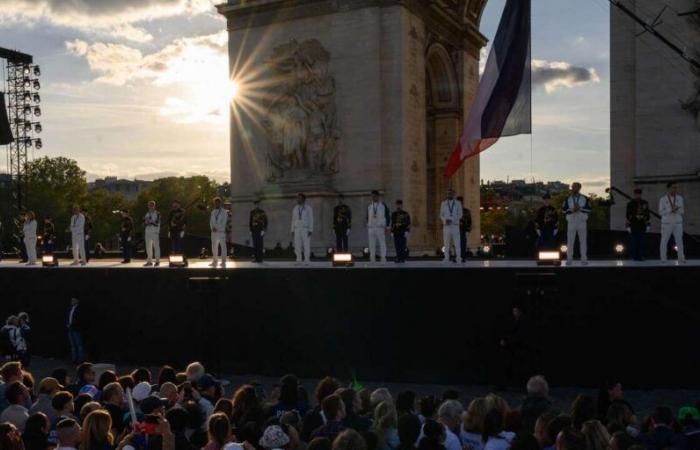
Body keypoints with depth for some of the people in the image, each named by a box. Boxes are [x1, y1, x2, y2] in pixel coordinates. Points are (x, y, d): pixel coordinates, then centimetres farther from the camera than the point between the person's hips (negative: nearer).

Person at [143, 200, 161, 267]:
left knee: (156, 247, -3)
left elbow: (157, 223, -10)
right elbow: (144, 224, 16)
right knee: (148, 247, 5)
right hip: (148, 232, 6)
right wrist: (146, 222, -5)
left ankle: (157, 261, 0)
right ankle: (149, 261, 10)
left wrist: (150, 221, -15)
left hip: (155, 232, -6)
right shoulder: (147, 214, 16)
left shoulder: (157, 214, -2)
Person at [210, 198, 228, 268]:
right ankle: (215, 261, 15)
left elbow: (224, 222, -9)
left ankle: (223, 262, 0)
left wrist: (217, 228, -15)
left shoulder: (224, 212, -3)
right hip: (214, 232, 6)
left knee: (223, 247, -2)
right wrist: (212, 227, -9)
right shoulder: (213, 212, 14)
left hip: (221, 231, -5)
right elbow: (211, 221, 10)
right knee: (214, 247, 8)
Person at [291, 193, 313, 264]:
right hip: (297, 229, 4)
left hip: (306, 229, -4)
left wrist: (310, 230, -13)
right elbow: (293, 220, 13)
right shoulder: (295, 208, 10)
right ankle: (298, 261, 3)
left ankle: (306, 261, -2)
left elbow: (311, 220, -5)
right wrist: (292, 230, 7)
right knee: (297, 245, -2)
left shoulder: (308, 208, -2)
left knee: (306, 245, -6)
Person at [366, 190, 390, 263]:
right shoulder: (369, 206, 11)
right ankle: (372, 260, 5)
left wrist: (387, 228, -5)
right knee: (372, 245, 1)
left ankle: (383, 260, -2)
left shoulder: (383, 205, 1)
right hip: (371, 228, 3)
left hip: (381, 228, -3)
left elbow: (387, 217, 1)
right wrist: (367, 228, 13)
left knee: (382, 244, -4)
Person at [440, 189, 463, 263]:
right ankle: (447, 258, 3)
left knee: (457, 242, -4)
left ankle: (459, 258, 0)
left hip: (455, 225, -1)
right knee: (446, 242, -1)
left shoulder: (458, 203, 3)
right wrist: (445, 220, -16)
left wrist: (451, 220, -16)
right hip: (446, 225, 1)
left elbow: (460, 215, -2)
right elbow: (441, 215, 6)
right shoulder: (443, 203, 7)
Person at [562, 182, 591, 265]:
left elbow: (589, 209, 0)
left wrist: (580, 209, -14)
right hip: (571, 222, 0)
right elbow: (564, 210, 2)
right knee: (570, 241, -2)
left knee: (583, 241, 0)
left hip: (582, 222, 0)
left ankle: (584, 259, 5)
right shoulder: (568, 199, 6)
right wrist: (572, 210, -14)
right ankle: (569, 259, 3)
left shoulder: (584, 198, 5)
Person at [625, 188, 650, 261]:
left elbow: (648, 214, 12)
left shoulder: (645, 203, 8)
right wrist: (628, 226, -7)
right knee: (633, 241, -3)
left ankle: (641, 256, 8)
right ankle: (634, 256, 4)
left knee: (641, 242, 3)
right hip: (633, 226, -3)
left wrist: (648, 225, 7)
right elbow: (627, 215, -3)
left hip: (642, 226, 3)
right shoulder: (630, 203, -1)